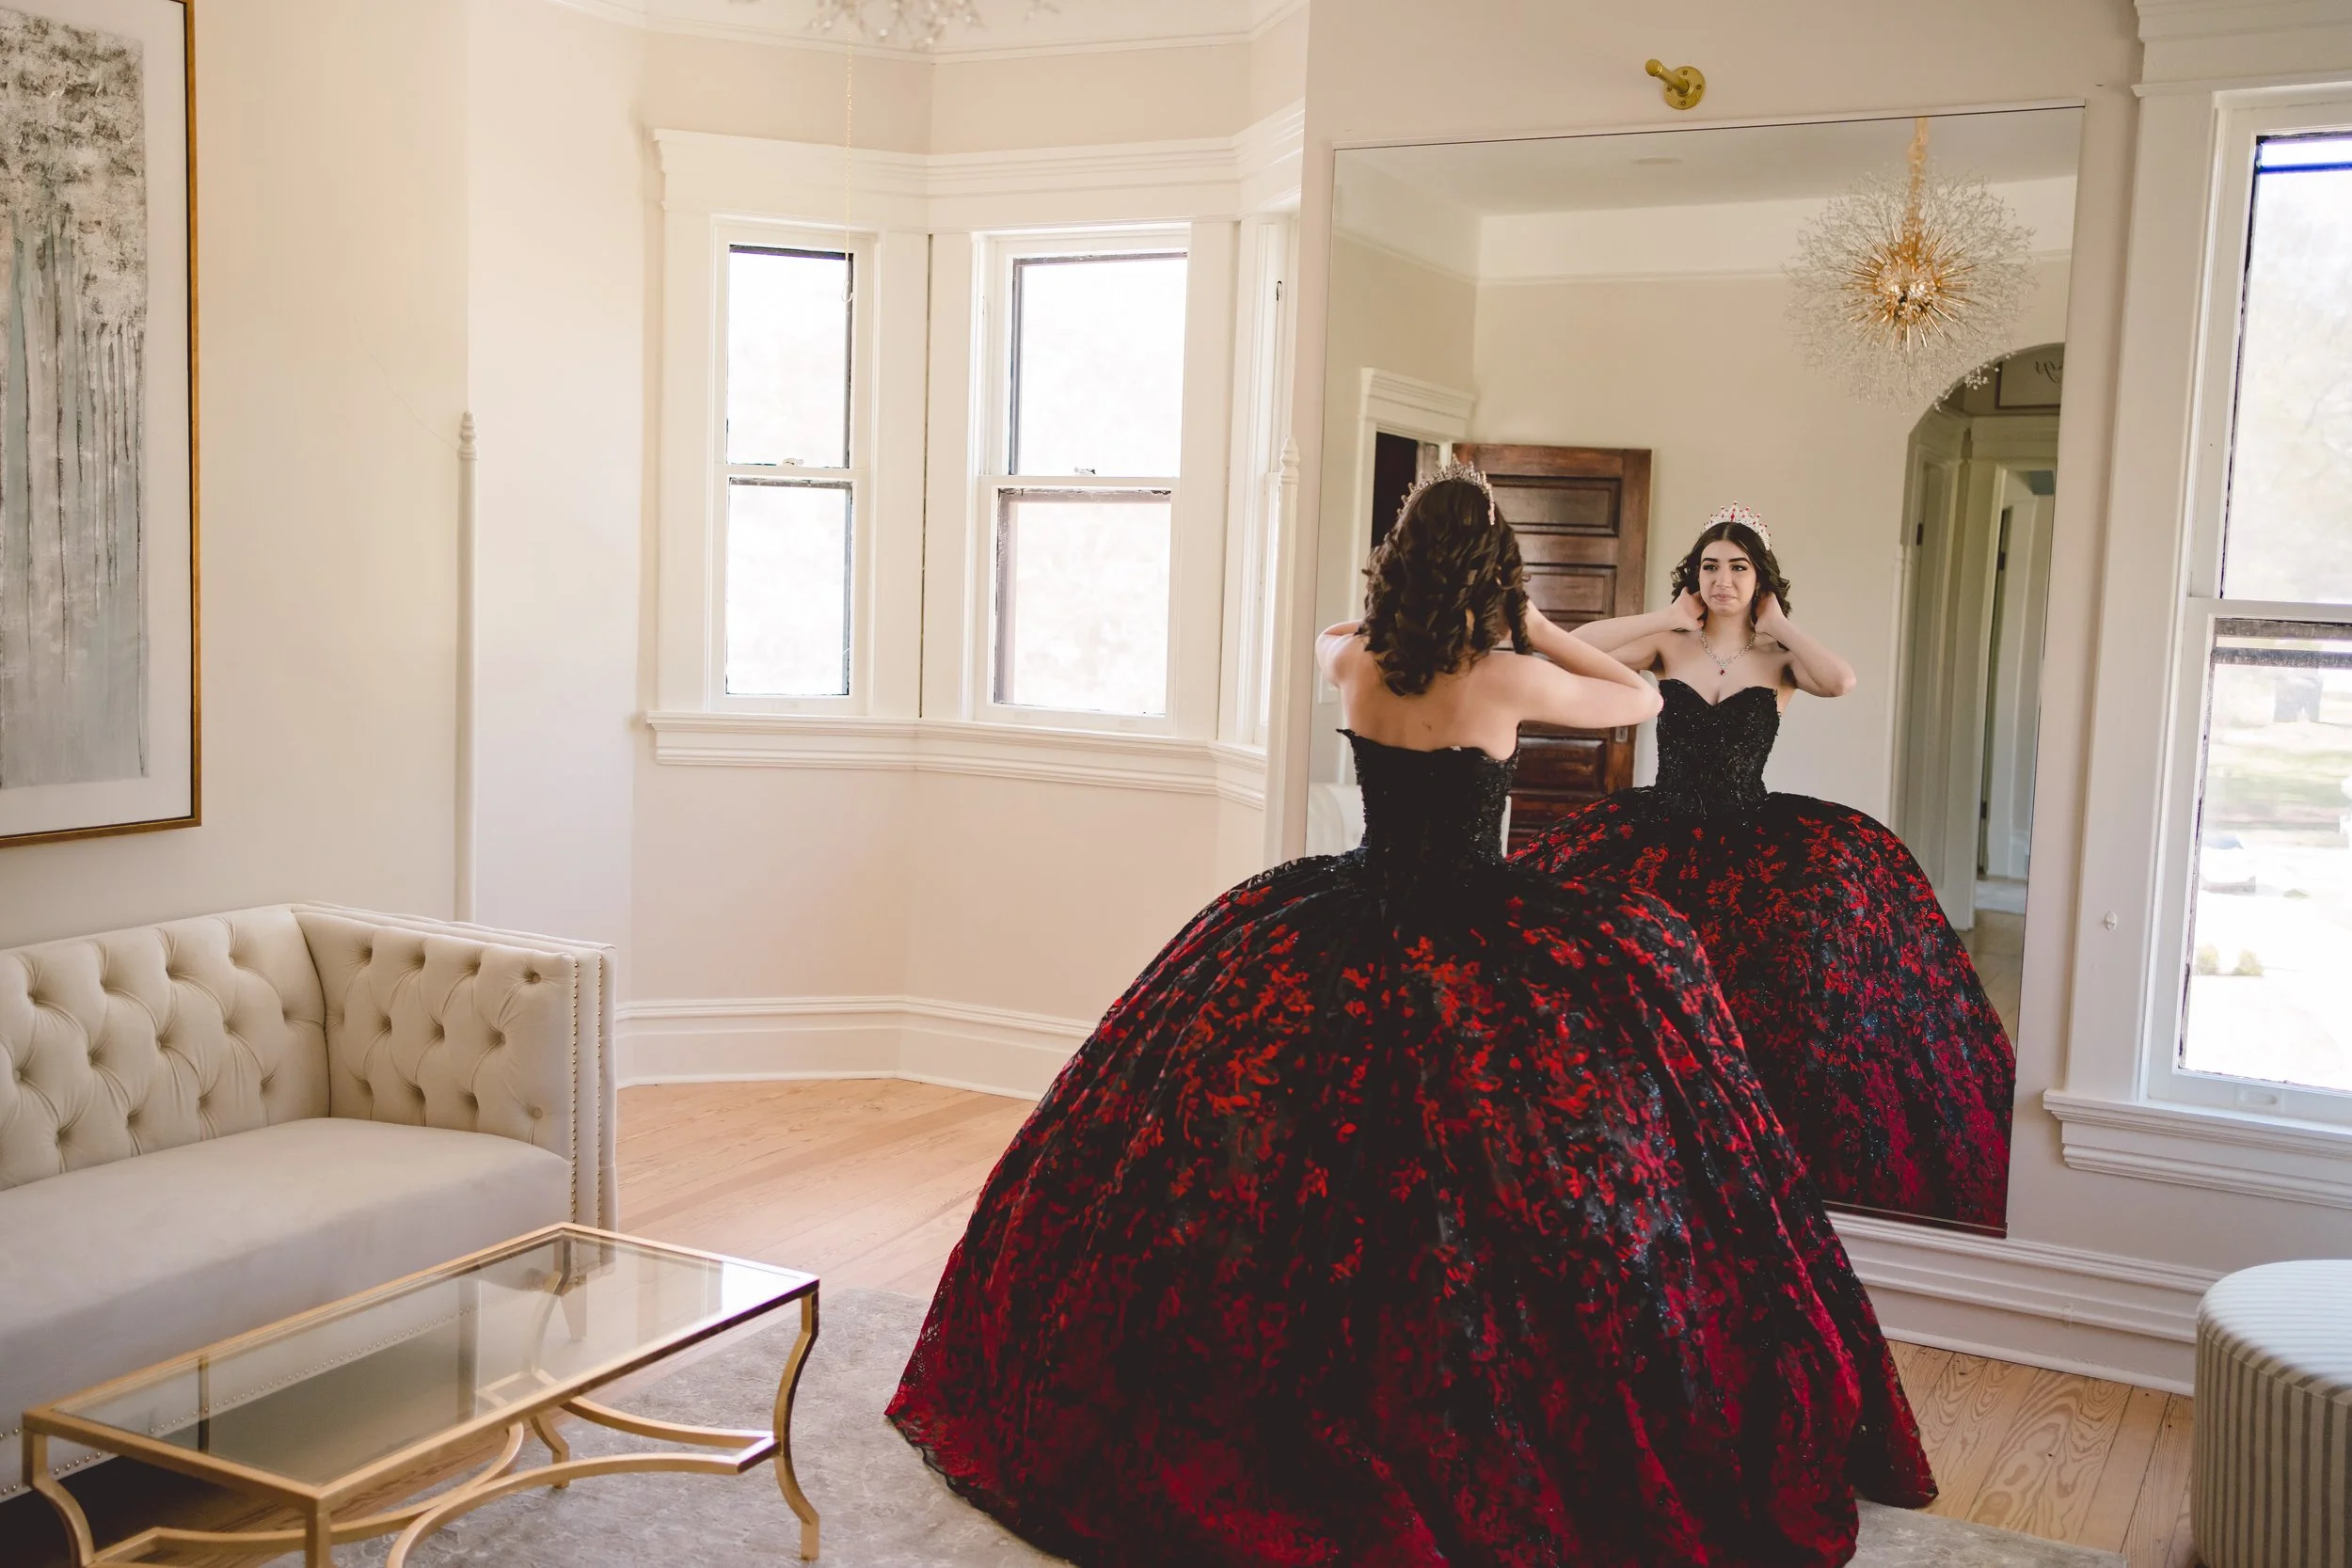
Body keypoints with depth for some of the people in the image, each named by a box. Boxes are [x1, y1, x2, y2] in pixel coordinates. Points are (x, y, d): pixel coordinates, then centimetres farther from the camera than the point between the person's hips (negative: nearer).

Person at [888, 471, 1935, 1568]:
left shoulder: (1355, 666, -2)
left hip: (1354, 935, 4)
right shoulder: (1504, 682, -13)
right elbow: (1641, 700, 5)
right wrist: (1527, 629, 11)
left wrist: (1400, 622, 25)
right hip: (1477, 948, -4)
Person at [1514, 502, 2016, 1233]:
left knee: (1849, 867, -22)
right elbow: (1573, 648, -8)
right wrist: (1670, 618, -1)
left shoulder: (1780, 659, 5)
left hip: (1753, 841, 0)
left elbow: (1841, 681, -17)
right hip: (1661, 833, 0)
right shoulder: (1668, 645, 7)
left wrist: (1778, 624, -4)